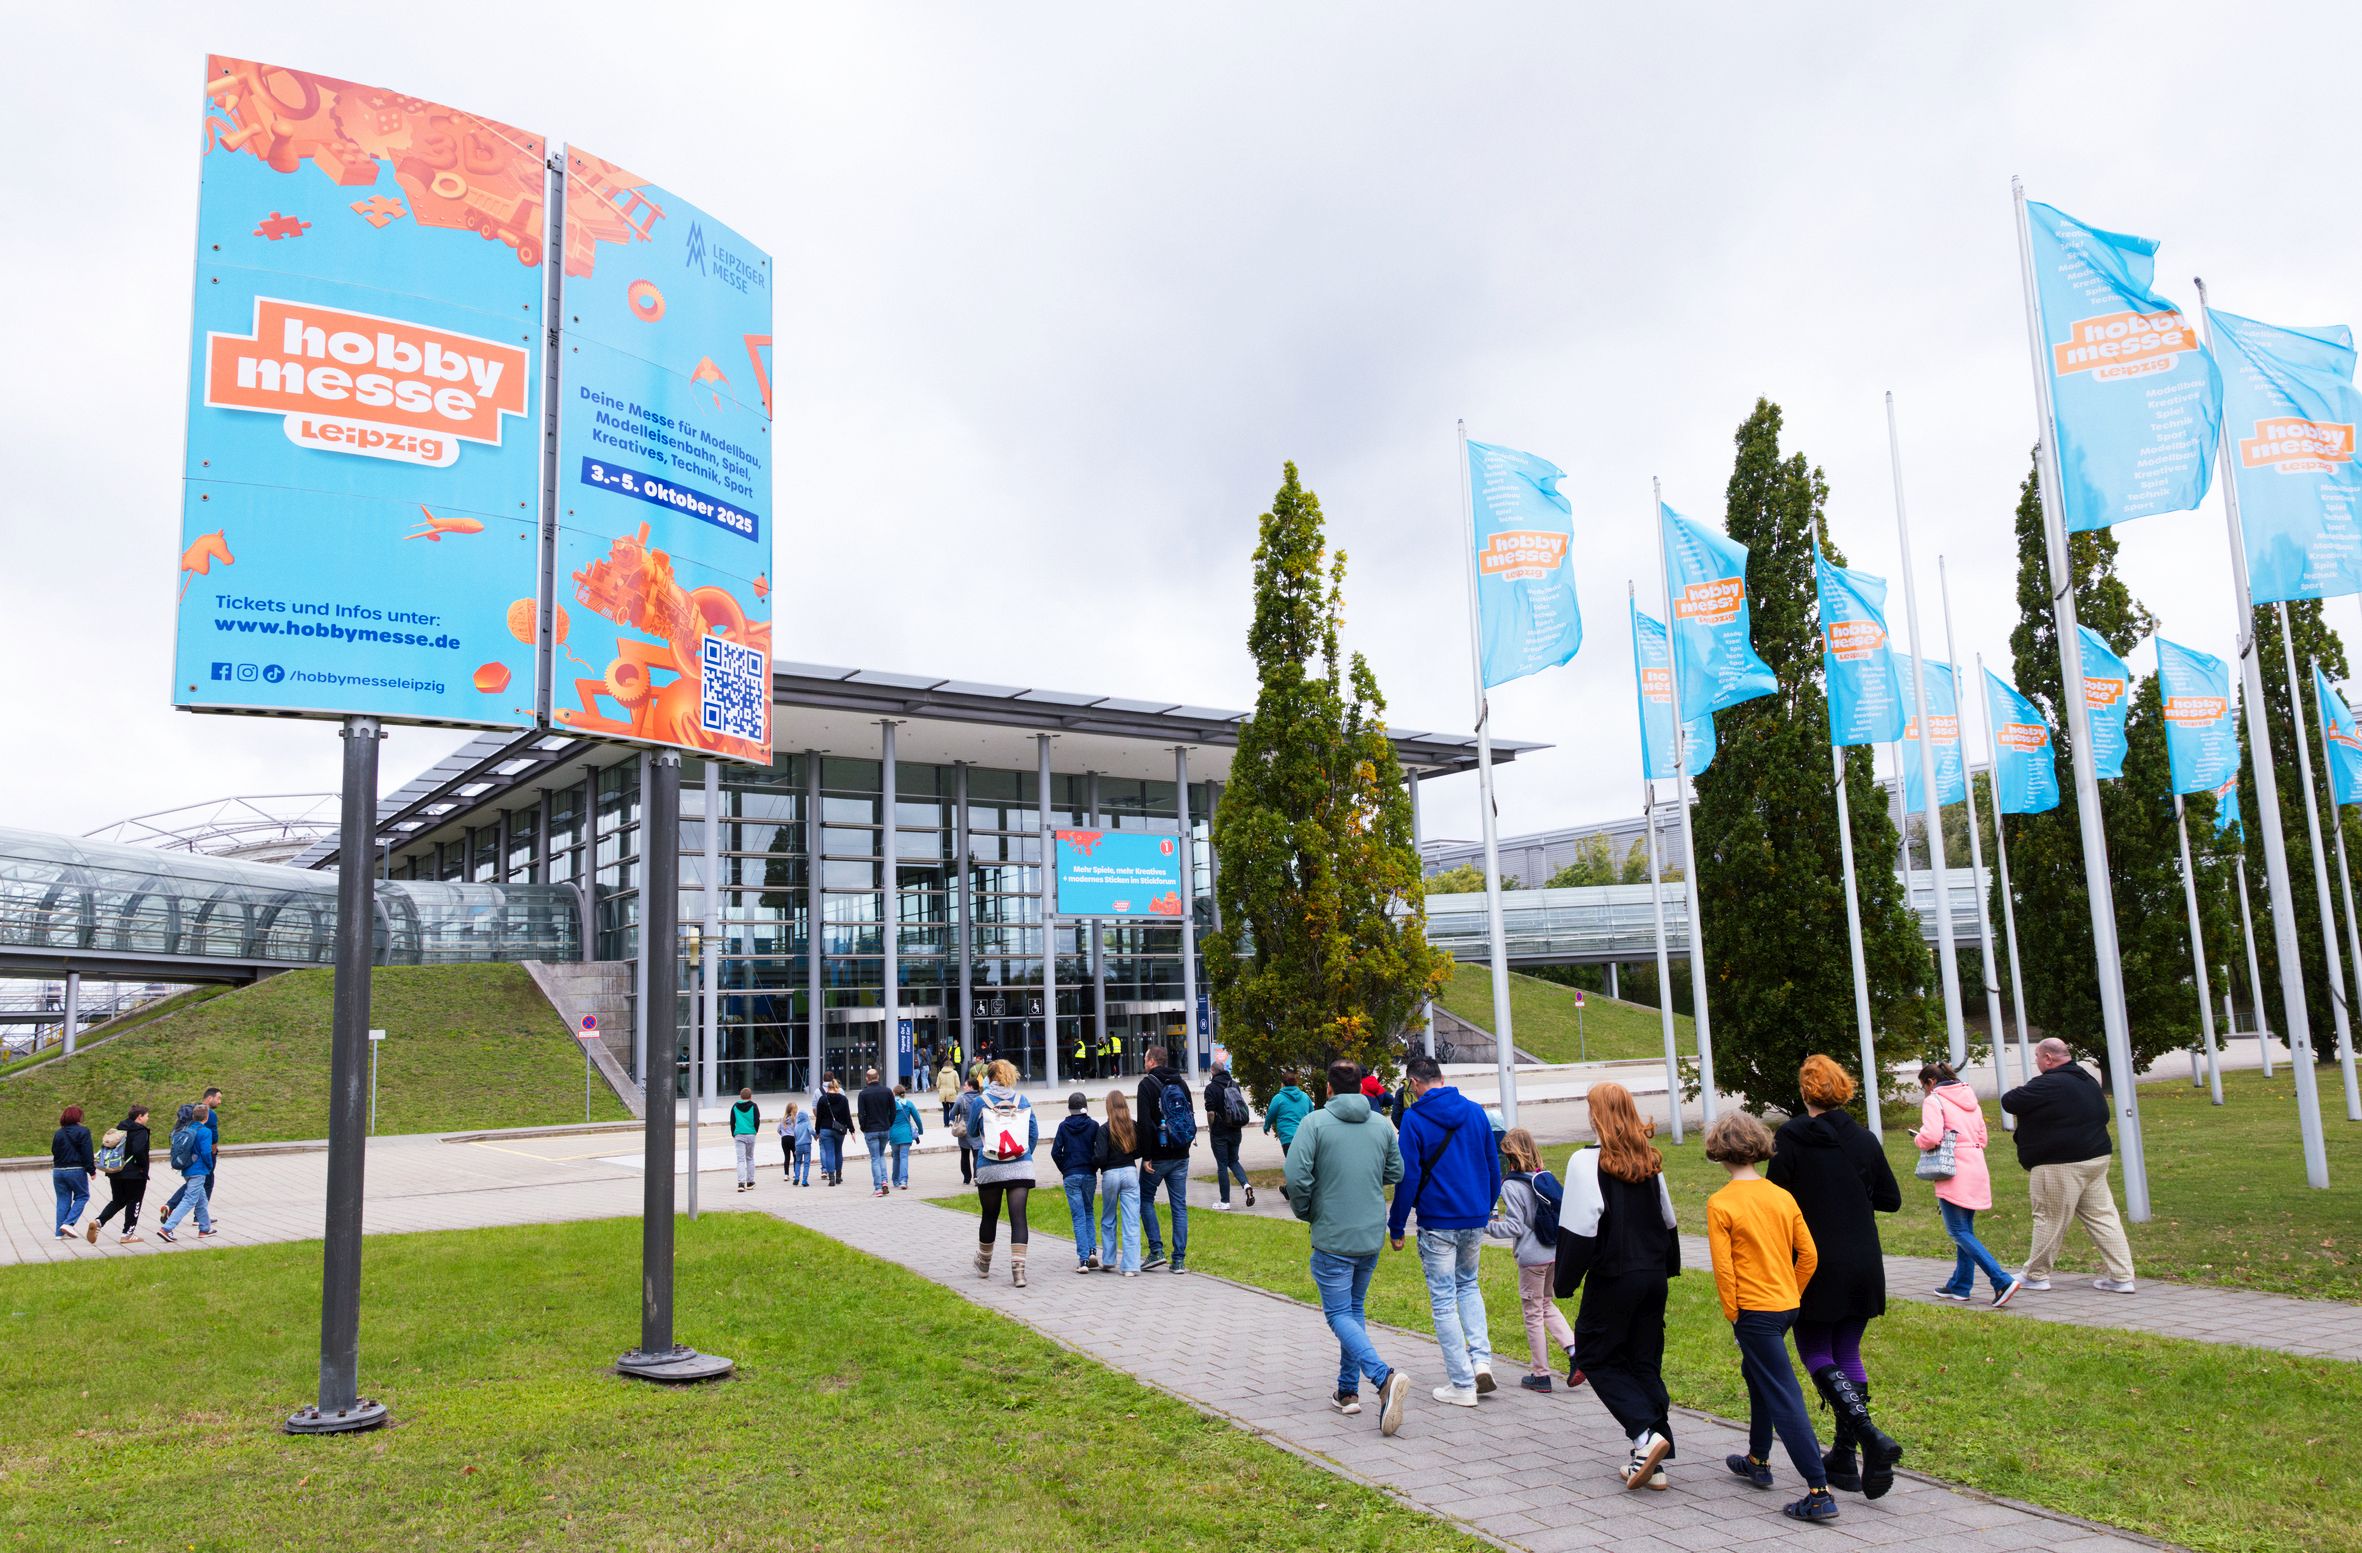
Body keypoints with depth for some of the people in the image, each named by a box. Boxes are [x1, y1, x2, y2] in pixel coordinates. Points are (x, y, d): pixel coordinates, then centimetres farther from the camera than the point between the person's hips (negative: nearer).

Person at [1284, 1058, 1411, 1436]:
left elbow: (1297, 1177, -17)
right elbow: (1396, 1172, 10)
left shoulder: (1315, 1122, -11)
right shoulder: (1382, 1124, 3)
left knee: (1340, 1314, -1)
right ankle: (1349, 1390, 23)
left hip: (1332, 1237, -5)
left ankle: (1383, 1376, -22)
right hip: (1372, 1235, 5)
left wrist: (1305, 1212, 1)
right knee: (1355, 1309, 20)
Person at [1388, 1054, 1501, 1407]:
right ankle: (1481, 1360, 7)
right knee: (1468, 1285, 23)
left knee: (1443, 1300, 4)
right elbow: (1493, 1166, 10)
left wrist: (1396, 1227, -3)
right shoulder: (1475, 1112, 4)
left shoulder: (1414, 1118, -10)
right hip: (1475, 1219, 5)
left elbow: (1407, 1176, -11)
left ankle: (1462, 1384, 6)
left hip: (1437, 1222, -5)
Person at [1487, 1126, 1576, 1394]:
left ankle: (1540, 1374, 16)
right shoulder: (1545, 1177, 3)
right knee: (1547, 1305, 22)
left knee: (1533, 1314, 8)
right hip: (1555, 1252, 6)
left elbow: (1514, 1227, -17)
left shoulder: (1512, 1185, -16)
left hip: (1532, 1257, -6)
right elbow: (1561, 1212, 11)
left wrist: (1486, 1225, -6)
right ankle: (1575, 1352, 5)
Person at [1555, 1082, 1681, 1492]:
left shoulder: (1587, 1163, -14)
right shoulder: (1651, 1162, 8)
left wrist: (1565, 1281, -8)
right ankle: (1654, 1462, 13)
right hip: (1653, 1276, 7)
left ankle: (1647, 1434, -10)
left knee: (1598, 1358, 8)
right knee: (1646, 1362, 13)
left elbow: (1578, 1229, -16)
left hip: (1612, 1278, -6)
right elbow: (1667, 1220, 16)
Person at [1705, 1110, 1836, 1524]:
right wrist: (1792, 1295, 16)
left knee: (1784, 1399, -6)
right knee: (1757, 1374, 26)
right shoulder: (1783, 1197, 2)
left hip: (1754, 1310, -7)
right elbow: (1808, 1254, 4)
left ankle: (1819, 1493, -8)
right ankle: (1758, 1461, 39)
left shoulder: (1721, 1204, -14)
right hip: (1786, 1305, 7)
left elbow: (1723, 1268, -14)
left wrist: (1732, 1313, -3)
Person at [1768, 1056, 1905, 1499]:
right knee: (1848, 1354, 13)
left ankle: (1870, 1434, -17)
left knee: (1816, 1354, 5)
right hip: (1863, 1266, 4)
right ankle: (1844, 1459, 14)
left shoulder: (1790, 1138, -10)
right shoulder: (1864, 1139, 2)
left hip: (1815, 1265, -4)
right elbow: (1891, 1199, 9)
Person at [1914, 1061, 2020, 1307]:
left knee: (1959, 1232, -6)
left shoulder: (1934, 1100, -7)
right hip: (1976, 1169, 9)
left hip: (1953, 1174, -9)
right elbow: (1982, 1137, 20)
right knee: (1965, 1230, 15)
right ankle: (1960, 1286, 20)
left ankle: (2002, 1280, -17)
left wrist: (1918, 1139, 0)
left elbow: (1931, 1136, -20)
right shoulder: (1970, 1098, 18)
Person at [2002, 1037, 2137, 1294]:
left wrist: (2021, 1091, 5)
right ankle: (2121, 1277, 8)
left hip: (2061, 1166, -9)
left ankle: (2035, 1275, 13)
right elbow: (2103, 1115, 24)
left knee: (2050, 1220, 2)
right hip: (2096, 1158, 9)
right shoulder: (2088, 1080, 12)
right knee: (2102, 1217, 9)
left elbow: (2009, 1102, -15)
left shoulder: (2046, 1085, -19)